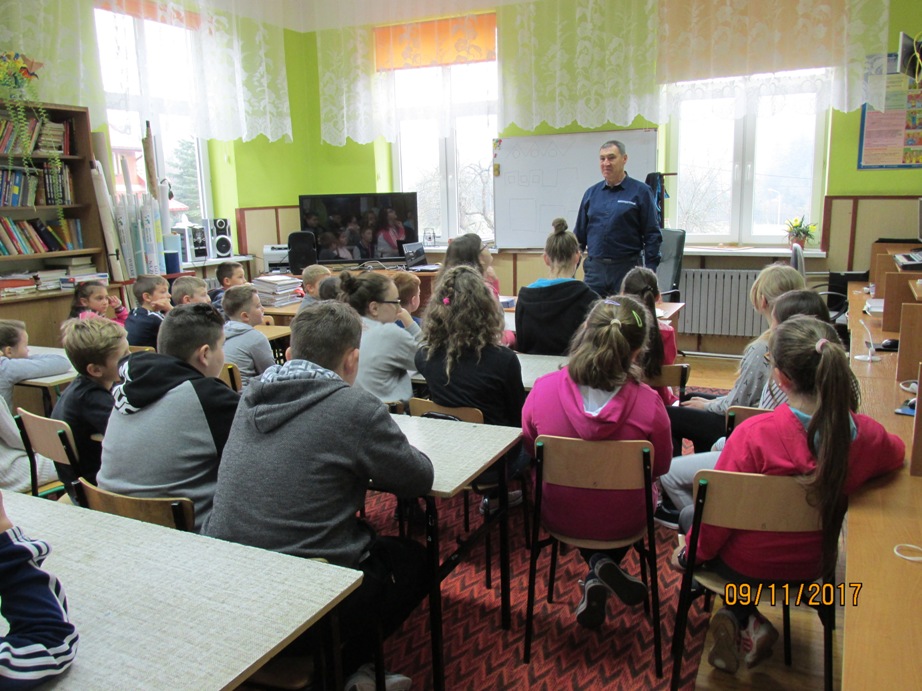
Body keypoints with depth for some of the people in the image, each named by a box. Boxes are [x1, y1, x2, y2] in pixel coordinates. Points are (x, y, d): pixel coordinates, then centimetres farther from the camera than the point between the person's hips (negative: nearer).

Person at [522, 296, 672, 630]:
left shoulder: (543, 389, -23)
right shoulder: (648, 404, -27)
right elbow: (660, 467, -8)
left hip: (558, 515, 1)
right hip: (623, 523, -1)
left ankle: (598, 571, 20)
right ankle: (605, 568, 17)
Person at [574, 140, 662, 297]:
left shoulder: (641, 192, -1)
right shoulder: (591, 193, 11)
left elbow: (652, 235, -3)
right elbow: (579, 234, 15)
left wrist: (649, 274, -9)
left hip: (626, 268, -3)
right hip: (594, 268, 3)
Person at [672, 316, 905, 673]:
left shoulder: (754, 433, -34)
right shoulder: (867, 435, -21)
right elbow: (896, 454, 6)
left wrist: (691, 553, -4)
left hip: (748, 565, -4)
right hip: (814, 565, 5)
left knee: (689, 515, 26)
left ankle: (747, 622, 15)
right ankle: (739, 618, 19)